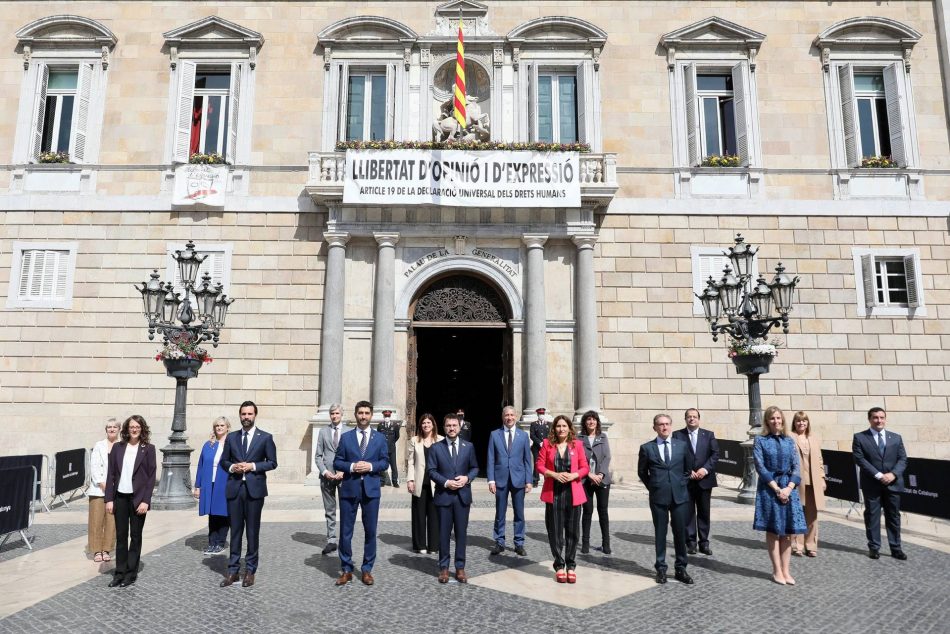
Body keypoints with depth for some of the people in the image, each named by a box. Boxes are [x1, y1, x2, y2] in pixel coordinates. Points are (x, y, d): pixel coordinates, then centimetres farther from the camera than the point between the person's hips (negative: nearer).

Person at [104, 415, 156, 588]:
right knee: (120, 536, 8)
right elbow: (111, 474, 5)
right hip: (120, 497, 2)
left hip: (138, 498, -2)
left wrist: (145, 501, -11)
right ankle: (120, 572, 19)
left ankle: (131, 573, 16)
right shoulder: (117, 447, 5)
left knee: (135, 536, 6)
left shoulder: (148, 449, -3)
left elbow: (151, 476, -5)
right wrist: (109, 499, -2)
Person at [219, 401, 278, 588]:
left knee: (253, 531, 5)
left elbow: (272, 462, 0)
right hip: (234, 488, 2)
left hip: (255, 488, -2)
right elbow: (223, 461, 13)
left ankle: (250, 570, 15)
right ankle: (233, 570, 16)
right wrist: (232, 467, -8)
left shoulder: (265, 437, 1)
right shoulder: (231, 437, 9)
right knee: (235, 530, 7)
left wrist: (253, 466, -13)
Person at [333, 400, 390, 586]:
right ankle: (346, 570, 17)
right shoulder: (346, 437, 5)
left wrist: (371, 466, -13)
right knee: (346, 531, 4)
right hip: (349, 488, 0)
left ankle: (367, 570, 18)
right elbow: (337, 462, 3)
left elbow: (385, 462, 5)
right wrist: (351, 466, -15)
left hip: (371, 489, 1)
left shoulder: (379, 438, 7)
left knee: (370, 531, 5)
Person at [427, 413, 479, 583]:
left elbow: (475, 467, 9)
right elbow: (431, 471, -2)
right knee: (444, 533, 7)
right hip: (444, 495, -1)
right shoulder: (436, 447, 0)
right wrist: (446, 482, -15)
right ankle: (444, 567, 19)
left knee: (461, 532, 6)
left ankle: (460, 567, 17)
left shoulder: (468, 446, 5)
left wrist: (467, 478, -11)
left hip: (463, 495, 1)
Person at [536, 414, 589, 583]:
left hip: (573, 493, 1)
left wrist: (574, 475, -14)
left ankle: (570, 566, 20)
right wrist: (554, 474, -13)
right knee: (555, 531, 5)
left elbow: (585, 467, 5)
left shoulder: (577, 444, 4)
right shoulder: (547, 444, 3)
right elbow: (539, 465, 2)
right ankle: (559, 566, 18)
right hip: (553, 493, 0)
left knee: (572, 531, 6)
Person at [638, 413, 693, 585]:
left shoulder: (682, 445, 5)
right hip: (658, 496, -1)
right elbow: (642, 472, 9)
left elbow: (687, 468, 15)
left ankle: (680, 569, 19)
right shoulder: (647, 448, 0)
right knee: (660, 533, 6)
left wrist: (680, 484, 7)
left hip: (679, 495, 2)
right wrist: (653, 487, 5)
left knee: (680, 532, 6)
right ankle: (661, 569, 17)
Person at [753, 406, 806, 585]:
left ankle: (785, 570, 12)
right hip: (769, 488, -3)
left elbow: (796, 467, 4)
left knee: (787, 531, 5)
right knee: (773, 530, 2)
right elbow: (760, 467, -7)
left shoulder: (789, 441, 9)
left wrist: (789, 488, -10)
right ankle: (777, 570, 9)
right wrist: (777, 488, -14)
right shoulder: (760, 441, -1)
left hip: (789, 488, 3)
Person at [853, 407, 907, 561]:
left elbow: (903, 459, 4)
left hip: (893, 483, 3)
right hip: (871, 484, -3)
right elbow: (860, 459, -9)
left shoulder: (896, 438, 10)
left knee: (894, 516, 9)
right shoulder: (860, 437, -2)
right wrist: (878, 475, -16)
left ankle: (896, 548, 18)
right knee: (872, 516, 4)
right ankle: (874, 547, 12)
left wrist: (893, 474, -12)